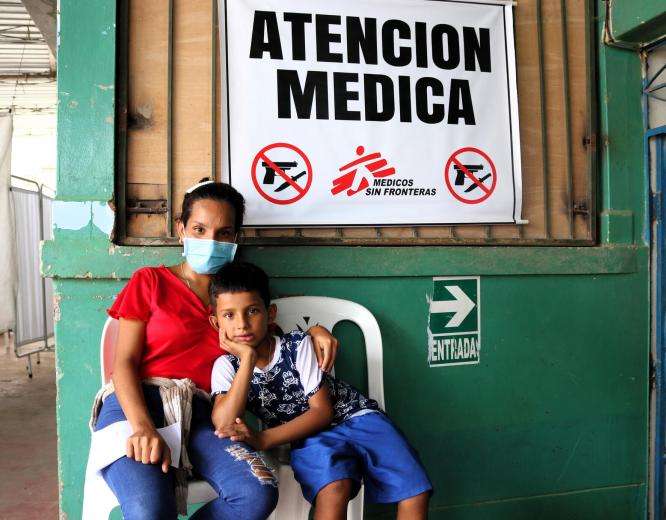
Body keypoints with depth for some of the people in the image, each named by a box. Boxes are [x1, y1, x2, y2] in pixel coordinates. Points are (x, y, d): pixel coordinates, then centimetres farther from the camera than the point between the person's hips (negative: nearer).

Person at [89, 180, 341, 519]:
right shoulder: (150, 282, 11)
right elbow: (125, 362, 2)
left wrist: (312, 331, 7)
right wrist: (143, 428, -17)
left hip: (198, 414, 3)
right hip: (135, 404, -3)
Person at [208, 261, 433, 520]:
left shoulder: (298, 345, -11)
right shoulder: (227, 366, -6)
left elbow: (322, 411, -11)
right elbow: (224, 426, -22)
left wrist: (264, 438, -22)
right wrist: (248, 356, -24)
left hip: (355, 416, 0)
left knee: (415, 493, -20)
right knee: (334, 489, -35)